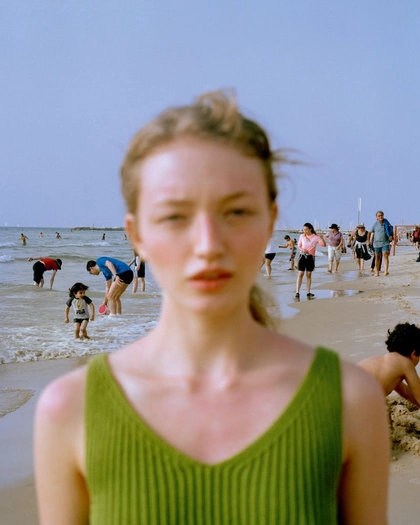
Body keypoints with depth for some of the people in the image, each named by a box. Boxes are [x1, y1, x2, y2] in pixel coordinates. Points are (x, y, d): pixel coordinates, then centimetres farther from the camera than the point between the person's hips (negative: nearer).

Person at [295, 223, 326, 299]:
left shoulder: (315, 237, -3)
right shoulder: (302, 236, 1)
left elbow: (324, 245, -8)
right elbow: (299, 245, 11)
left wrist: (322, 238, -26)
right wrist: (302, 249, -11)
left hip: (311, 257, 0)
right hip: (302, 256, 0)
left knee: (309, 275, 6)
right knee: (300, 274, -5)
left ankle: (308, 292, 12)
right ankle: (297, 292, -6)